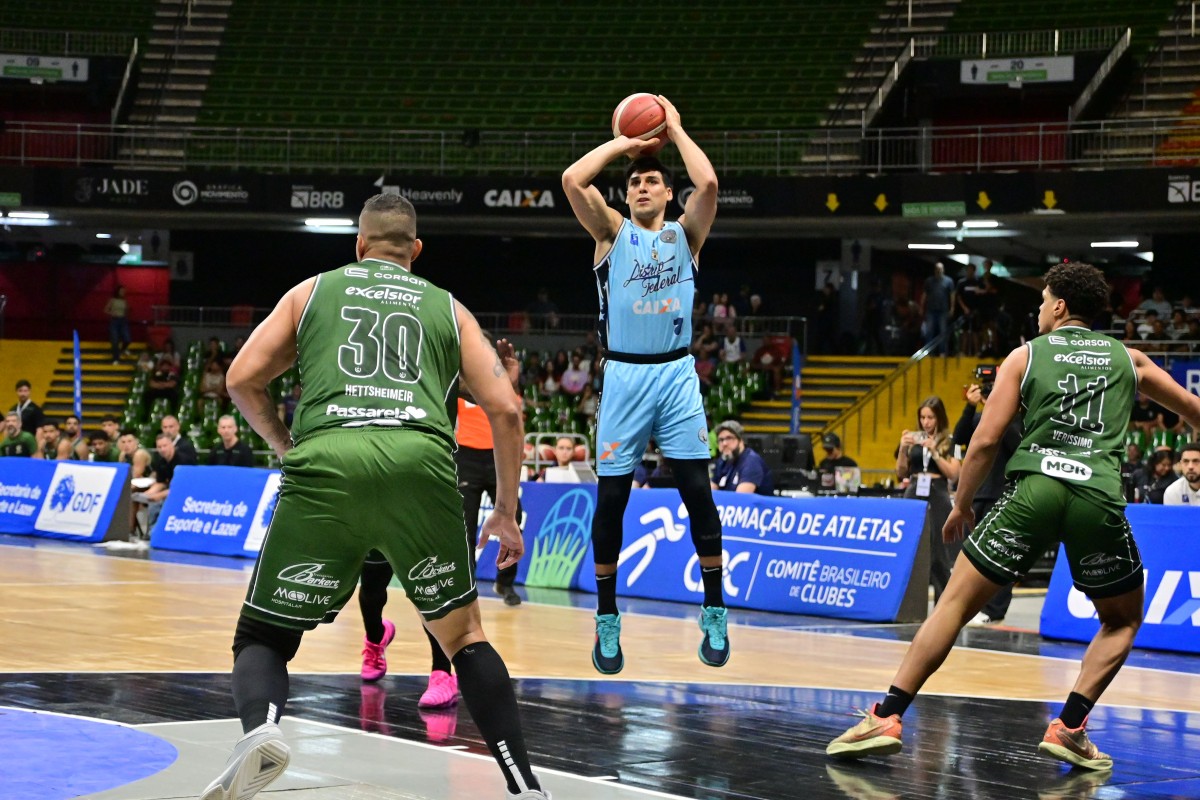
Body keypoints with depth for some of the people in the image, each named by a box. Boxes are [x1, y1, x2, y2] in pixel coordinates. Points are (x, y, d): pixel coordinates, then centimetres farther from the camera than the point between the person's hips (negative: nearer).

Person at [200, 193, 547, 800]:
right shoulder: (447, 307, 27)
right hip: (420, 461, 1)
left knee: (263, 636, 11)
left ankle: (260, 726, -22)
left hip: (326, 461, -1)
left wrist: (289, 449, 31)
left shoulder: (313, 291, 26)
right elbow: (505, 408, 17)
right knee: (464, 635, 20)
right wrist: (506, 511, 26)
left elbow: (242, 380, 17)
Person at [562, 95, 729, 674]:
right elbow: (572, 180, -10)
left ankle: (714, 614, 5)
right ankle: (607, 620, 10)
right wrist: (623, 143, 2)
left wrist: (675, 131, 1)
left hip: (676, 373, 0)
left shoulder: (685, 234, 8)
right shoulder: (612, 232, 7)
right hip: (623, 376, 0)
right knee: (611, 498, -1)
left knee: (697, 490, -4)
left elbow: (708, 183, -12)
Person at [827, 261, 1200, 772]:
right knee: (1124, 619, 22)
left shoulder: (1026, 356, 13)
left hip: (1034, 486, -1)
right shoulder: (1128, 359, 19)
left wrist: (961, 505, 17)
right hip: (1099, 497, 1)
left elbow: (986, 441, 6)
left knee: (955, 604, 6)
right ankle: (1069, 726, 8)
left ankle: (887, 717, -2)